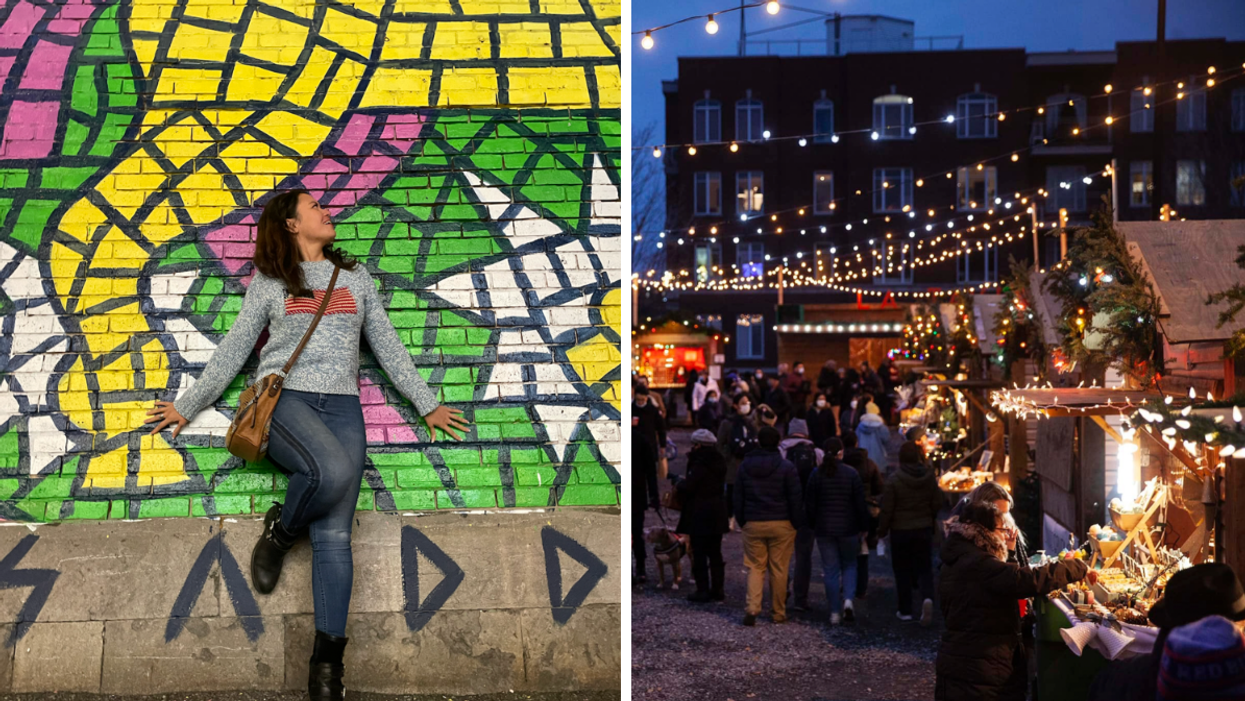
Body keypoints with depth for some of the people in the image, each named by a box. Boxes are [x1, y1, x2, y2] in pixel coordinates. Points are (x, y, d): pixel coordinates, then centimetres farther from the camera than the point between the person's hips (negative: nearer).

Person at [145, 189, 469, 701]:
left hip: (341, 406, 3)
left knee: (334, 535, -11)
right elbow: (233, 350, 15)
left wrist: (427, 404, 21)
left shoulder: (355, 277, 19)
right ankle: (280, 532, -3)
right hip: (284, 399, -2)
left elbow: (387, 346, 22)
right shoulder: (268, 283, 11)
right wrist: (188, 406, 14)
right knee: (333, 470, -35)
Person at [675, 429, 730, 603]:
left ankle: (703, 590, 1)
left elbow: (687, 487, -23)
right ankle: (717, 590, 17)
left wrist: (678, 485, 0)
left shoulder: (699, 465, -18)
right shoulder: (719, 463, 8)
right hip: (717, 515, 8)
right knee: (715, 553, 14)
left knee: (699, 553, 0)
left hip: (700, 515, -8)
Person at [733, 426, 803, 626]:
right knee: (778, 569, 5)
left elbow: (738, 498, 8)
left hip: (753, 524, 2)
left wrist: (741, 522, 16)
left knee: (755, 567, 8)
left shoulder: (745, 466, 3)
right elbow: (795, 499, -5)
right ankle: (779, 613, 12)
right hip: (781, 525, -2)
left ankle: (752, 608, -10)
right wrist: (796, 524, 5)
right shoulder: (786, 467, -7)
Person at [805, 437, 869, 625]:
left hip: (824, 530, 0)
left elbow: (809, 504, -1)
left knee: (830, 570, 6)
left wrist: (813, 524, 12)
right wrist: (863, 528, 7)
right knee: (849, 564, 17)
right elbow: (860, 504, -4)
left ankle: (835, 612, 4)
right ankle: (848, 599, -6)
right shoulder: (851, 474, -6)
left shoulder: (816, 474, -4)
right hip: (848, 529, 0)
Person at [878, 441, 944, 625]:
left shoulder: (894, 480, -15)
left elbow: (887, 509, -11)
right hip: (924, 528, 3)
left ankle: (905, 611, 13)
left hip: (901, 530, -3)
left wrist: (882, 530, 2)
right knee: (925, 568, 8)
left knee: (902, 570, 8)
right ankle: (927, 598, -19)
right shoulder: (929, 477, -3)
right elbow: (937, 503, 7)